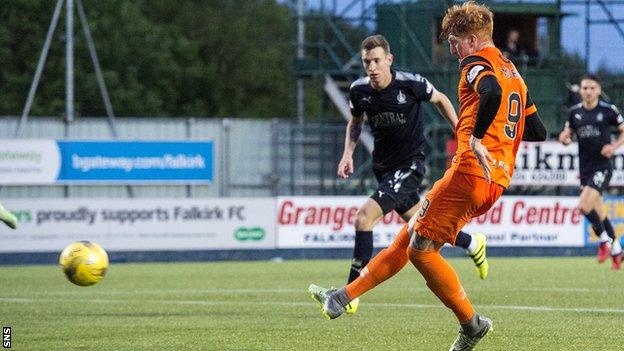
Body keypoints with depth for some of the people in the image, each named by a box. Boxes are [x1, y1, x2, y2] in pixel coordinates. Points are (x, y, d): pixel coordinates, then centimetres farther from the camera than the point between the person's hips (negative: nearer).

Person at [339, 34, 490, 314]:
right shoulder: (359, 90, -6)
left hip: (410, 165, -6)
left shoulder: (410, 83, -18)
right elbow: (355, 122, 14)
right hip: (382, 165, 6)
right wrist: (348, 153, -1)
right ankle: (473, 244, 46)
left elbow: (440, 100, 2)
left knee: (364, 217, -20)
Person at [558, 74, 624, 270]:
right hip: (585, 169, 5)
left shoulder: (608, 110, -6)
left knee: (584, 206, -21)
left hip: (603, 167, -5)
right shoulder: (574, 112, 7)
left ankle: (605, 240, 0)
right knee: (598, 214, 9)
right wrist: (564, 138, -7)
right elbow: (567, 134, 16)